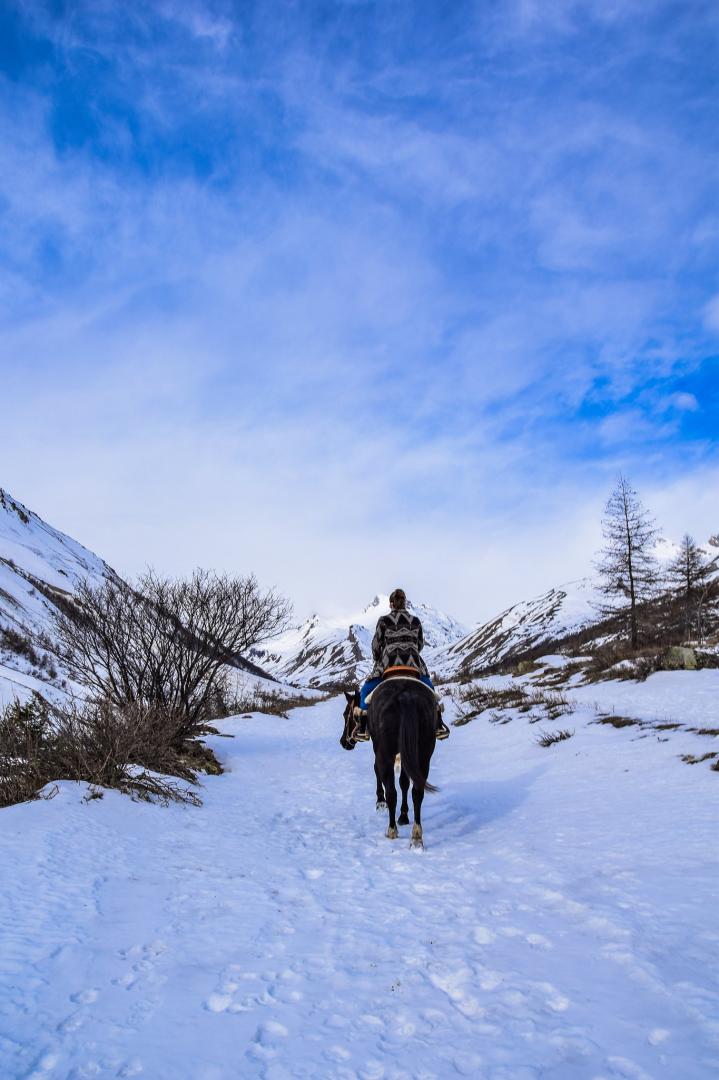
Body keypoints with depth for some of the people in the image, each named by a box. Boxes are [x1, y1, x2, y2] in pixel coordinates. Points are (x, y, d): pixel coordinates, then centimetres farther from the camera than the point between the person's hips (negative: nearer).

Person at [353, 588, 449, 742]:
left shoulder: (384, 620, 0)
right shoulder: (415, 621, 9)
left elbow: (376, 644, 4)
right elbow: (420, 644, 16)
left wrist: (377, 659, 22)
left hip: (388, 663, -2)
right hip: (414, 664, 2)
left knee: (366, 690, 17)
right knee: (429, 688, 27)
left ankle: (362, 729, 10)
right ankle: (439, 725, 18)